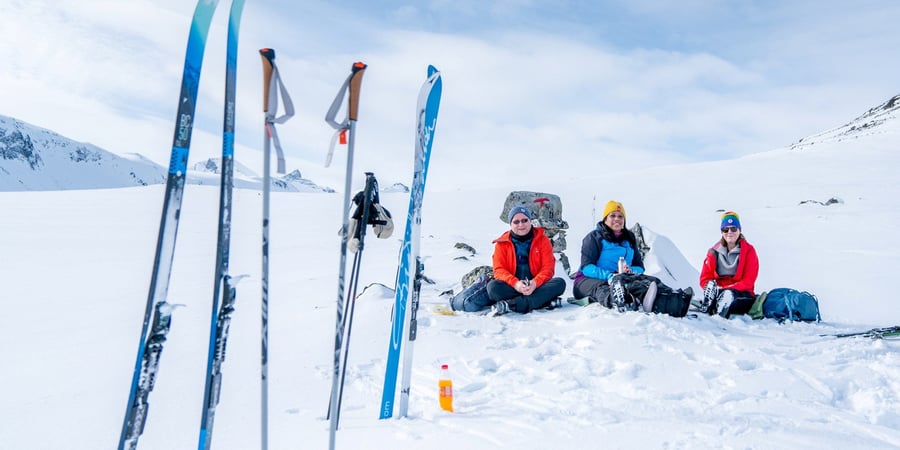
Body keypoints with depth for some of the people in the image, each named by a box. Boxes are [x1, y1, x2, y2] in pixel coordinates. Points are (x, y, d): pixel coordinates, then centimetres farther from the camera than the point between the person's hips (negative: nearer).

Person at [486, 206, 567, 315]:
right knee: (493, 286, -29)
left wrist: (535, 283, -22)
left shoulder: (542, 240, 8)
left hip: (537, 286, 1)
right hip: (512, 288, -1)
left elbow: (548, 267, -1)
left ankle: (510, 304, -36)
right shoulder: (502, 243, 7)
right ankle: (542, 301, -35)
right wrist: (515, 283, -22)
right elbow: (499, 270, -2)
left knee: (560, 283, -27)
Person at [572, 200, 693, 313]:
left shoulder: (629, 239, 19)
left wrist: (631, 271, -13)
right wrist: (609, 275, -27)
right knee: (602, 288, -40)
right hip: (589, 280, -5)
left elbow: (640, 267, 13)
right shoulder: (594, 237, 2)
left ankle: (676, 301, -50)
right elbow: (587, 267, -10)